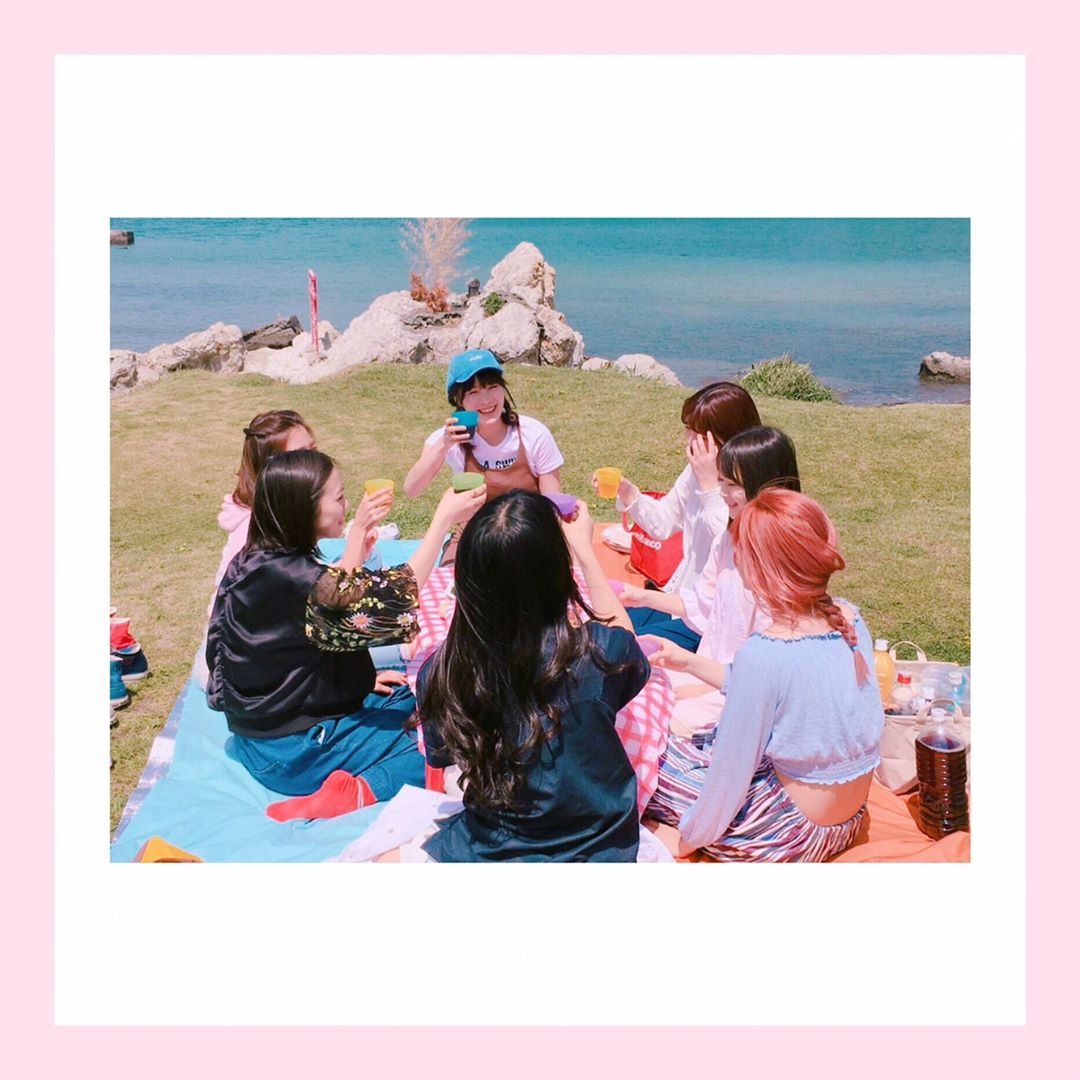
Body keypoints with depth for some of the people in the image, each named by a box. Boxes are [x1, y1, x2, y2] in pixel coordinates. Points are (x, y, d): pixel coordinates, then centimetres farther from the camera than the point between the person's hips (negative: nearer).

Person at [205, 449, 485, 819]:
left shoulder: (257, 561, -1)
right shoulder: (290, 577, -29)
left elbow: (337, 597, 8)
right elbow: (396, 599, -27)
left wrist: (358, 532, 10)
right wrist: (444, 517, -23)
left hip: (267, 722, 9)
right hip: (291, 751, -9)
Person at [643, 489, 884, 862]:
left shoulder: (762, 653, -30)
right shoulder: (850, 618, -7)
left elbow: (731, 771, -22)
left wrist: (690, 839, -5)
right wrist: (690, 662, 10)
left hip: (794, 834, -8)